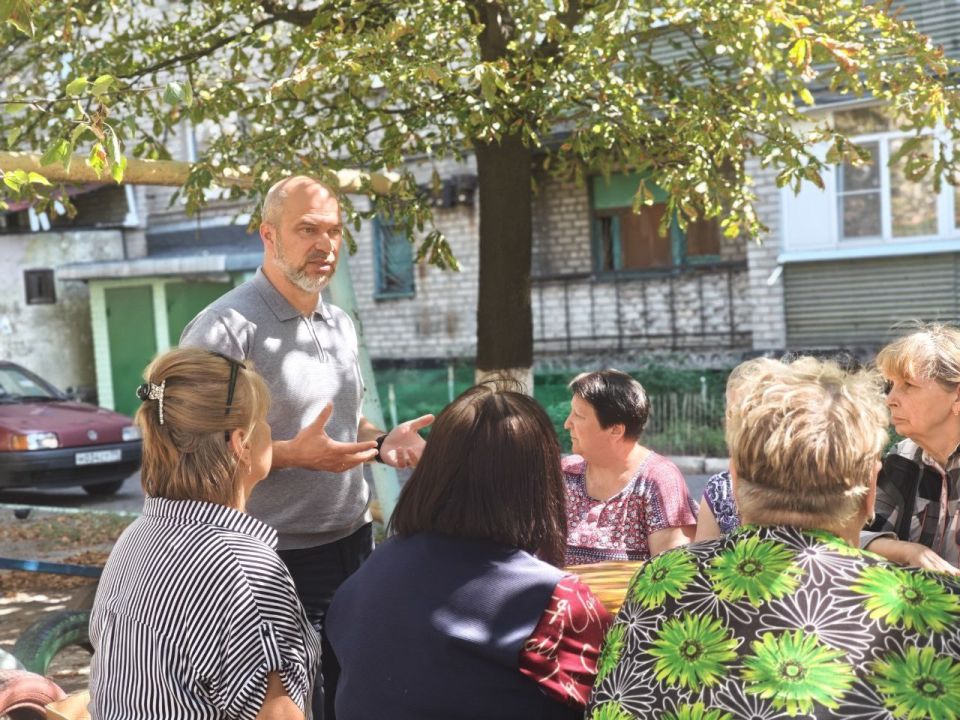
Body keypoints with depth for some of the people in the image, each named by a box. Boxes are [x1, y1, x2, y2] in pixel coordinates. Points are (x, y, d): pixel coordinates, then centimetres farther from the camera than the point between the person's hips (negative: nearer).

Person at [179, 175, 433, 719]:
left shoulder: (341, 325, 10)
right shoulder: (225, 329, -15)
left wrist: (381, 442, 1)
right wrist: (293, 454, -27)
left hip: (356, 546, 7)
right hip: (281, 564, -7)